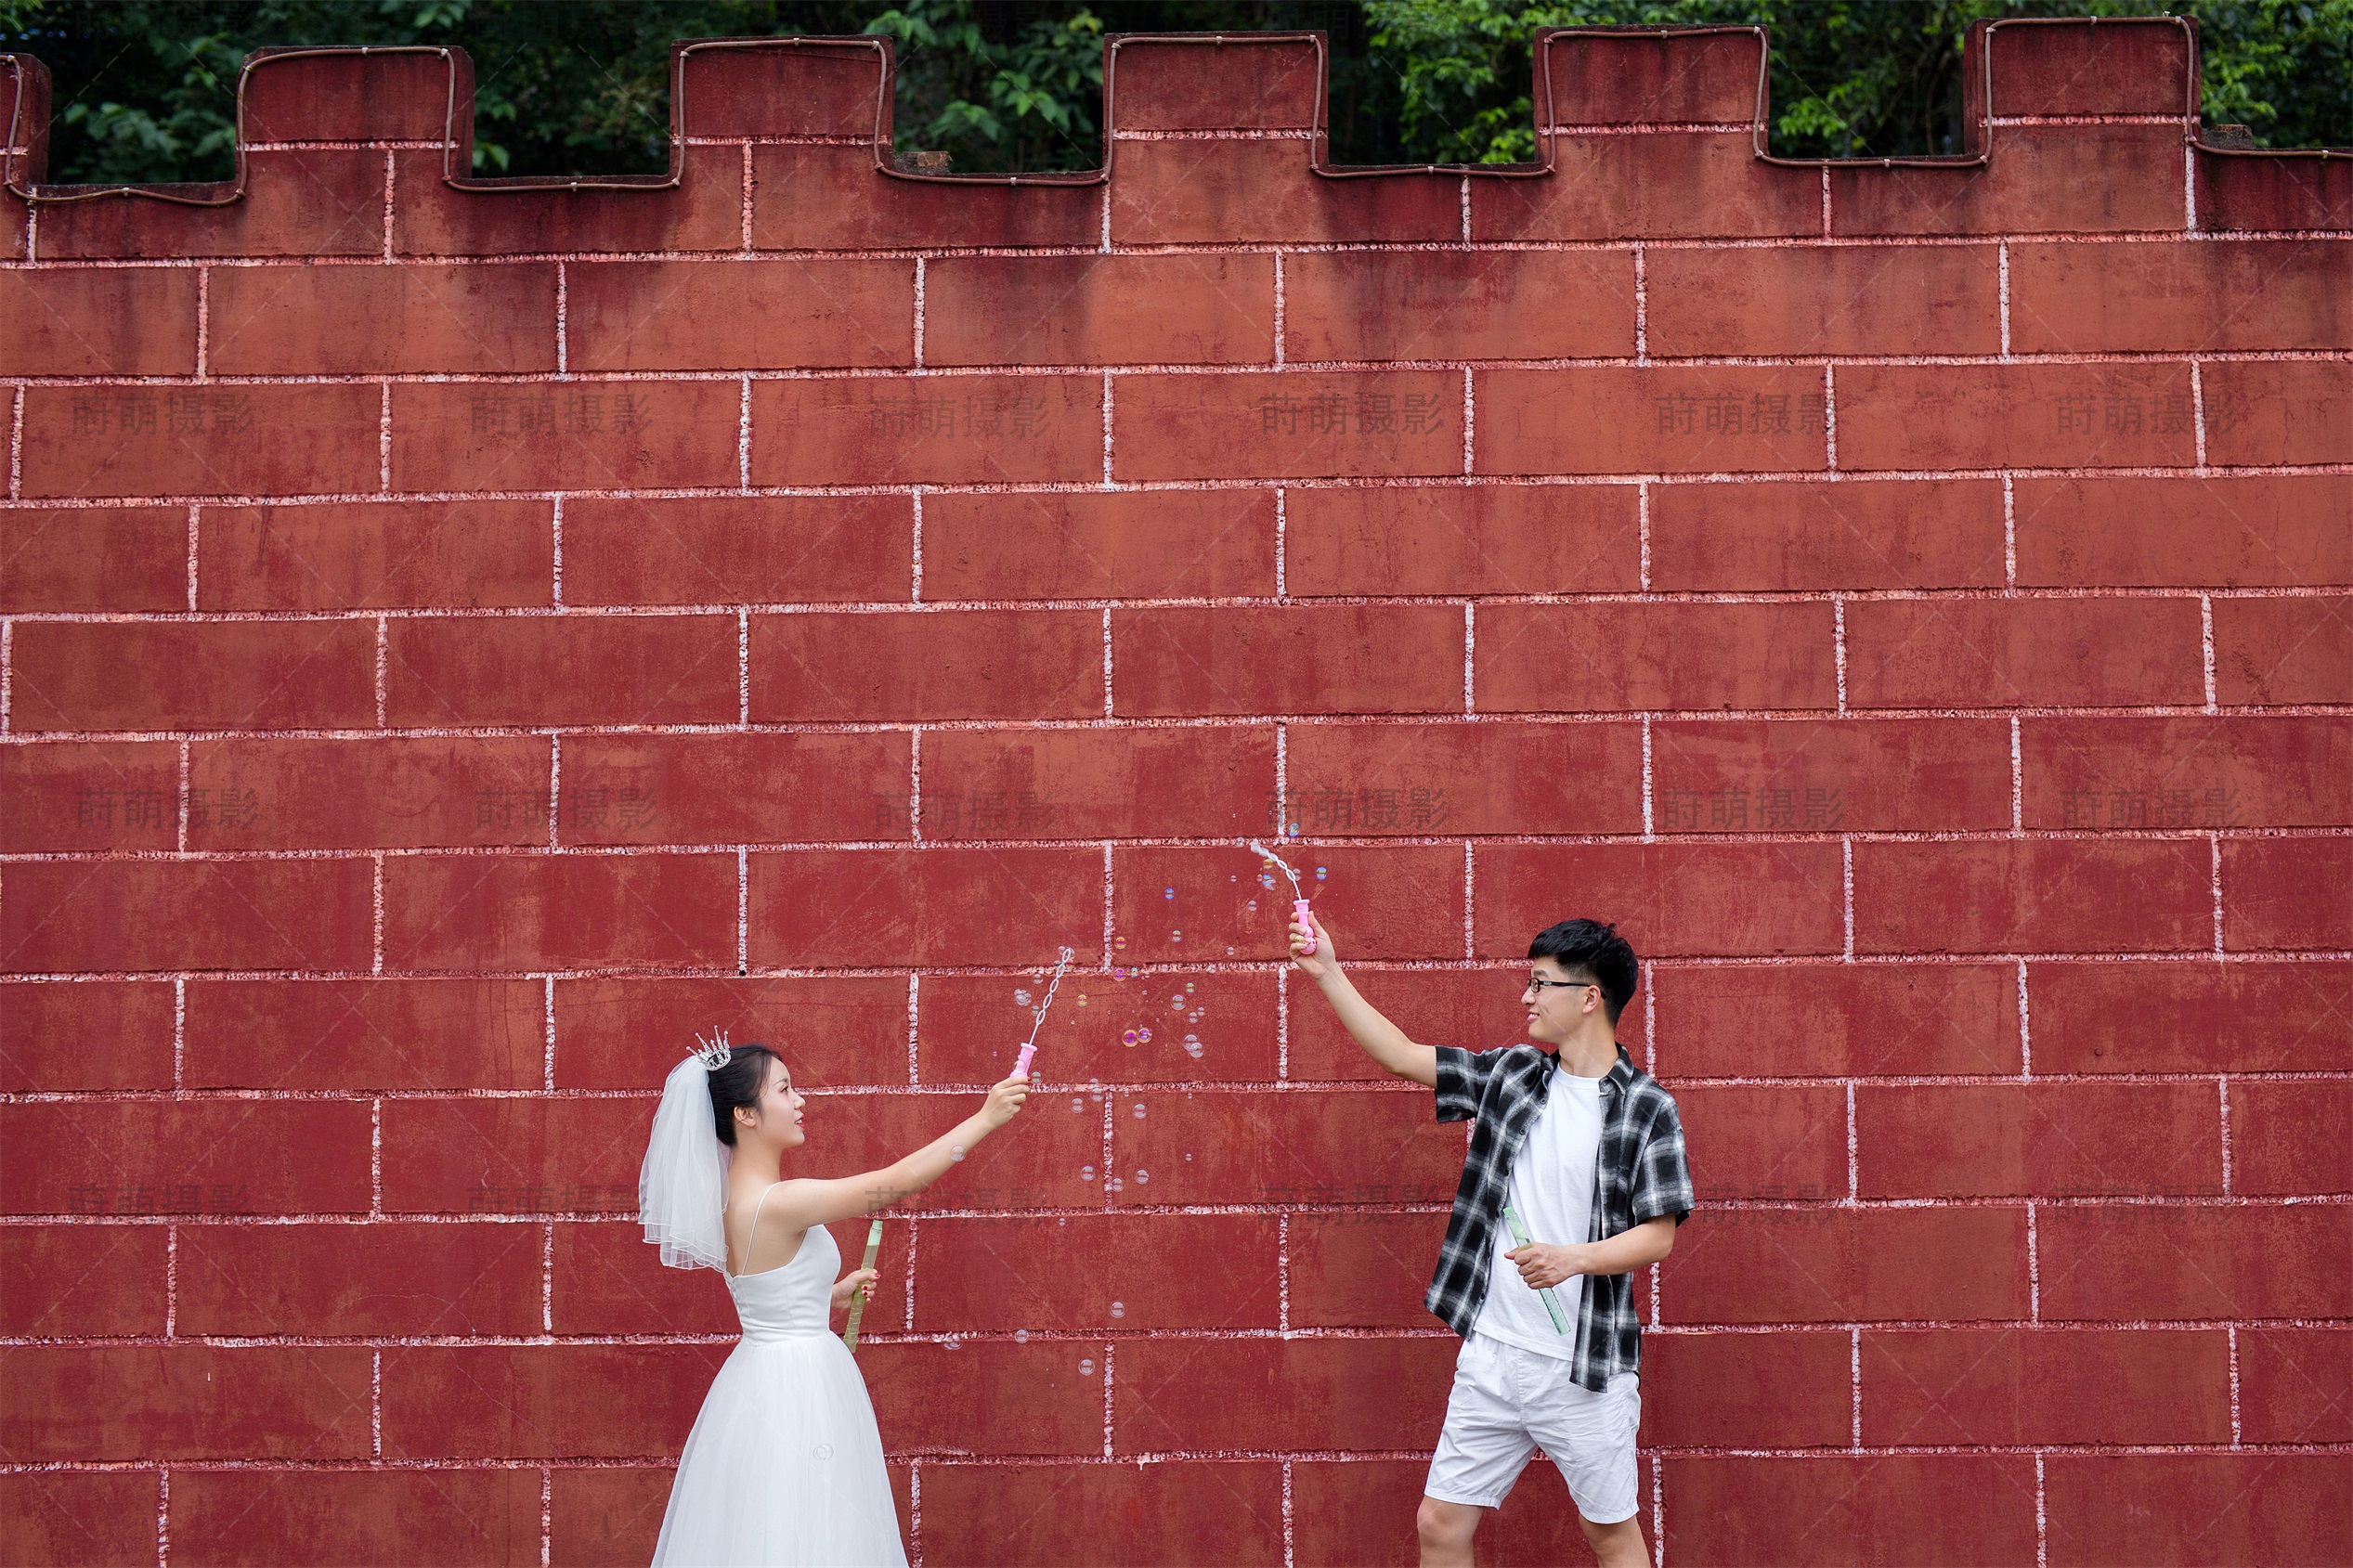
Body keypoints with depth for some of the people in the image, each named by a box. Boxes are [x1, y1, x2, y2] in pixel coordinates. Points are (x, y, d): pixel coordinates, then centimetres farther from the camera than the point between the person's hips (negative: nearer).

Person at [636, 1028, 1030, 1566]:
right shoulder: (779, 1202, -23)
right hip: (794, 1390, -10)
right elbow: (898, 1180, -22)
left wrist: (831, 1295, 19)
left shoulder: (737, 1195, 6)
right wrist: (984, 1119, -17)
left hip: (773, 1375, 10)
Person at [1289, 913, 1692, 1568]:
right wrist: (1327, 973, 9)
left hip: (1585, 1367, -5)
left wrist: (1575, 1257, -27)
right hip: (1491, 1355, 5)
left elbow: (1658, 1234, -10)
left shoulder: (1647, 1108, -7)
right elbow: (1401, 1054, 12)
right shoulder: (1510, 1074, 7)